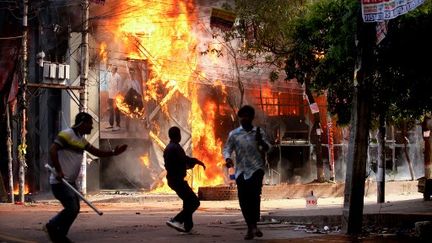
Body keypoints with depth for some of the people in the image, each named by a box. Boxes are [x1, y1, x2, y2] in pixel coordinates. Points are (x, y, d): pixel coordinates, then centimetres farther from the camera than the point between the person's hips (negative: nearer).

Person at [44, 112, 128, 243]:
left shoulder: (81, 139, 15)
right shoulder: (67, 134, -12)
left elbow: (97, 152, 19)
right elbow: (52, 150, -22)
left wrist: (113, 152, 5)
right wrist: (58, 171, -26)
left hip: (70, 181, 10)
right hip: (60, 181, -9)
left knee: (75, 209, 10)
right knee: (71, 208, -12)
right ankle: (52, 226, 7)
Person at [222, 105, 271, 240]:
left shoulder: (258, 132, 8)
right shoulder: (234, 134, 7)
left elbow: (267, 149, 9)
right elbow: (227, 148, 4)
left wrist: (261, 142, -13)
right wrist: (227, 158, -18)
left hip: (256, 168, -1)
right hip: (241, 170, 1)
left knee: (254, 194, -19)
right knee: (243, 198, 0)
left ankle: (253, 225, -19)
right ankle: (250, 227, 11)